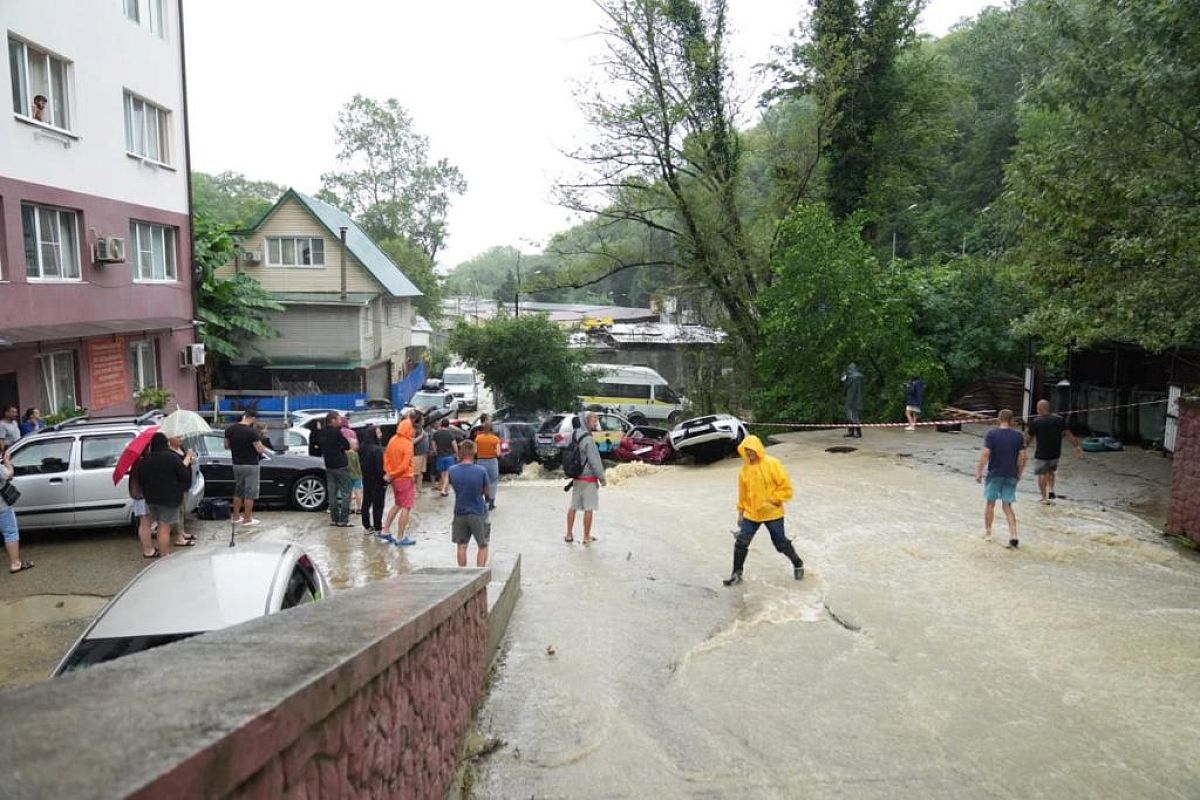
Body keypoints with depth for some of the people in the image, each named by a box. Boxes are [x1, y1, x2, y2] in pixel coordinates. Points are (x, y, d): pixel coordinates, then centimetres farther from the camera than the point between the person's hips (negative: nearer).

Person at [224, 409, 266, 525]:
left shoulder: (229, 429, 0)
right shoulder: (252, 431, -20)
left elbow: (226, 446, 9)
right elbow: (260, 449, -18)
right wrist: (263, 448, 2)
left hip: (237, 465, 6)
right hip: (250, 465, -6)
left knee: (238, 491, 18)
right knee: (250, 493, 3)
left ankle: (236, 517, 23)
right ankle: (247, 519, 7)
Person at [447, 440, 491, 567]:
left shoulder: (452, 470, -9)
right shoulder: (481, 471, -17)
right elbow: (487, 492, -5)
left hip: (460, 513, 3)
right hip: (478, 513, -3)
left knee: (462, 546, 15)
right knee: (483, 546, 12)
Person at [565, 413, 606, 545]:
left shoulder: (574, 435, 2)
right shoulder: (588, 440, -21)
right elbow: (595, 461, -20)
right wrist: (602, 478, -9)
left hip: (577, 478, 7)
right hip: (589, 479, -7)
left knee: (573, 506, 15)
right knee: (589, 508, 3)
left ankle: (569, 535, 20)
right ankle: (587, 537, 11)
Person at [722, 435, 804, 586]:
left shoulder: (772, 464, -13)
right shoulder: (745, 468, 1)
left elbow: (786, 486, -11)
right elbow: (743, 492, 10)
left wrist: (774, 501, -18)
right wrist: (741, 512, 12)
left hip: (772, 513, -4)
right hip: (751, 513, 4)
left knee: (781, 543, 8)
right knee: (741, 542, -3)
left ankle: (798, 564, 34)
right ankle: (737, 574, 11)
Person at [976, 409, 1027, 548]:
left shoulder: (991, 434, -9)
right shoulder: (1018, 436, -1)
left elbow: (985, 455, -13)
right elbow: (1022, 457, 0)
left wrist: (979, 472, -5)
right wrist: (1019, 474, 12)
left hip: (994, 474, -2)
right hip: (1011, 475, 2)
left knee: (990, 503, 13)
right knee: (1007, 506, 7)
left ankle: (987, 532, 24)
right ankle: (1013, 535, -4)